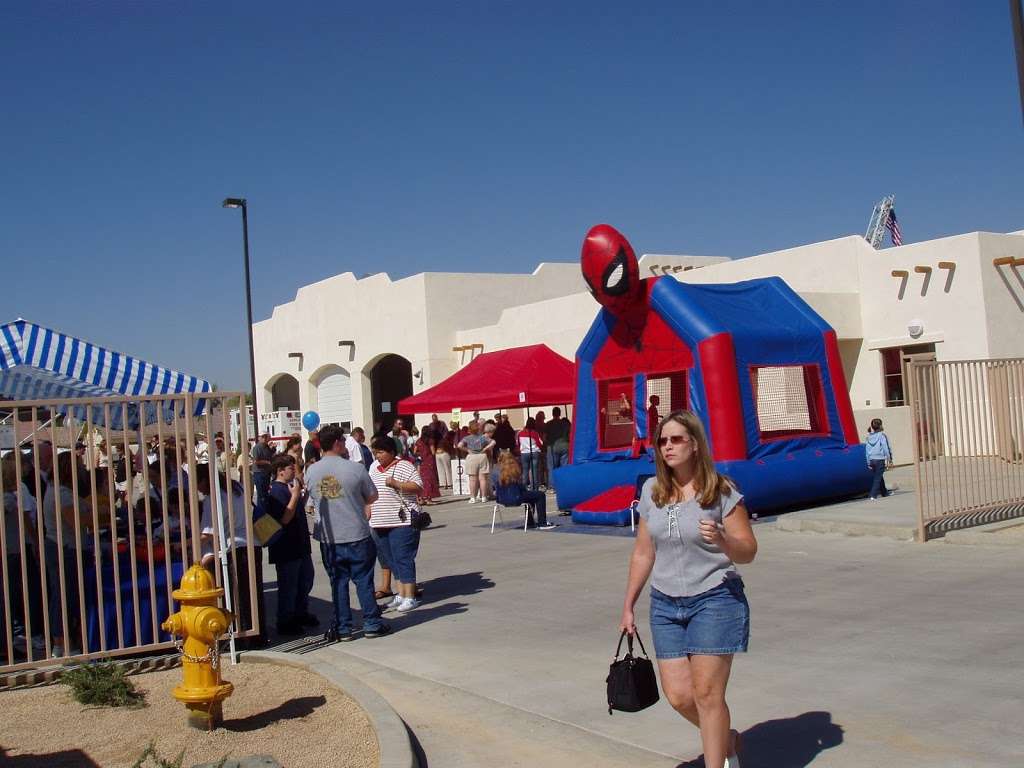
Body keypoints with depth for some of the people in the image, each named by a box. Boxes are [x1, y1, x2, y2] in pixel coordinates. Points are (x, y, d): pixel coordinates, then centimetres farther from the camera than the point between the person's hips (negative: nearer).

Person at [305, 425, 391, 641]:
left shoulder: (311, 471, -2)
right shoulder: (354, 468, -12)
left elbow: (311, 502, 8)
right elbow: (372, 497, -1)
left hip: (328, 537, 3)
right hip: (356, 535, -3)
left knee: (338, 582, 11)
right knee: (363, 579, 8)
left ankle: (342, 628, 14)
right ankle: (372, 624, 14)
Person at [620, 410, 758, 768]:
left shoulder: (721, 492, -8)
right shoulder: (651, 491, 5)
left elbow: (748, 551, -6)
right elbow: (643, 553, 12)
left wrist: (721, 540, -27)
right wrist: (628, 606, 13)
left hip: (714, 600, -4)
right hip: (665, 604, 5)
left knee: (707, 693, -5)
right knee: (678, 695, 4)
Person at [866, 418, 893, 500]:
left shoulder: (868, 437, 6)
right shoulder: (882, 435, -9)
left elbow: (867, 450, 8)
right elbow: (886, 448, -9)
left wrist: (869, 463, 13)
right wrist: (890, 460, -4)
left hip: (872, 460, 6)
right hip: (880, 460, -6)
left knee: (878, 476, 20)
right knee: (878, 478, -4)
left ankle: (885, 492, 35)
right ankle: (873, 495, -13)